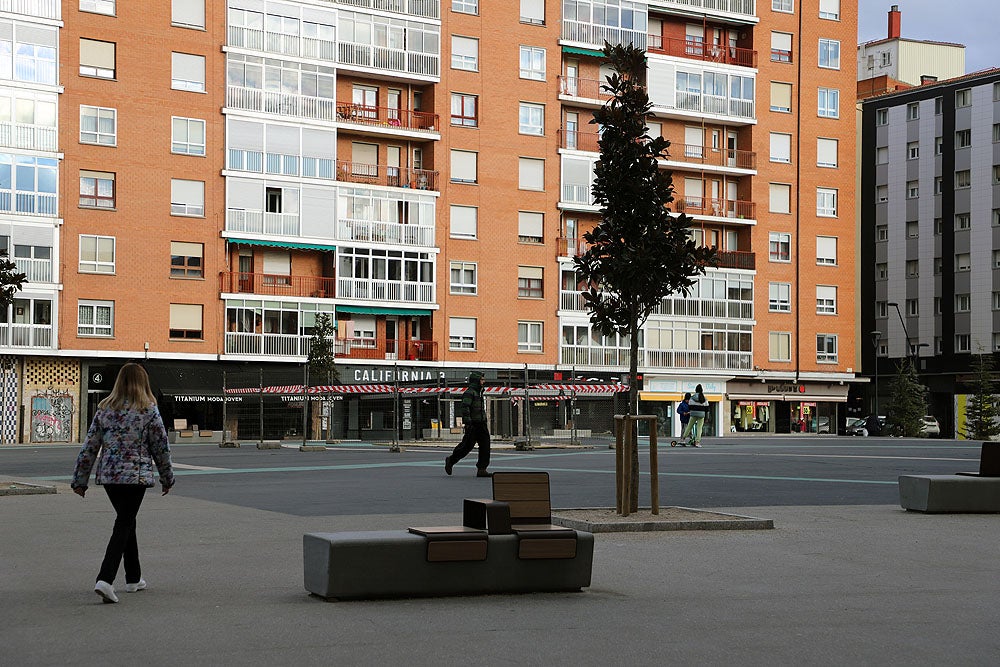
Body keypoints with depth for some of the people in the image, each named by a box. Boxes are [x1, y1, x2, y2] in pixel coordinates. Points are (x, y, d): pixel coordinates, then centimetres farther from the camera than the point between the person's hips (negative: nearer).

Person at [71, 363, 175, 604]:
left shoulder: (104, 409, 5)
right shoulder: (149, 411, -5)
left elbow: (90, 446, 6)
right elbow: (161, 448, 0)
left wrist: (80, 480, 12)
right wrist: (167, 478, 12)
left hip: (108, 475, 5)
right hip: (136, 475, -5)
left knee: (126, 521, 19)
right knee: (124, 525, -3)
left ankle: (134, 578, 28)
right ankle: (105, 579, -18)